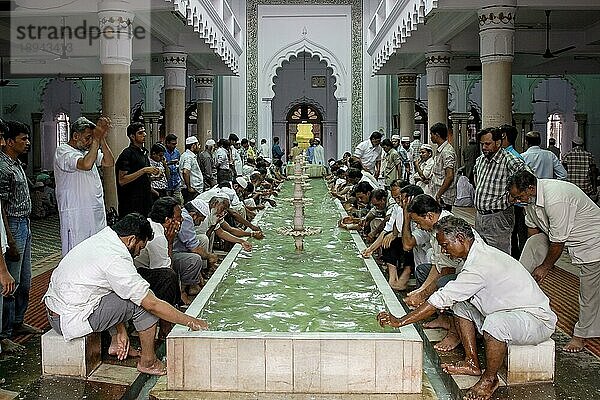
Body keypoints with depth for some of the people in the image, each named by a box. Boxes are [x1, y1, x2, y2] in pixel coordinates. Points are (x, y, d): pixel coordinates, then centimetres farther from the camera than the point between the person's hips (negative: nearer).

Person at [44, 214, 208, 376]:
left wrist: (121, 332, 15)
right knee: (143, 301, -11)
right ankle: (148, 362, 3)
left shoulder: (100, 239, 7)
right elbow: (153, 305, -19)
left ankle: (116, 343, 23)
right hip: (70, 321, -10)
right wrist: (190, 321, -9)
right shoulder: (116, 260, -21)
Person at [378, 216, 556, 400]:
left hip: (537, 319, -10)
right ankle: (472, 363, 10)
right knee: (460, 305, 11)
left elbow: (442, 299, -27)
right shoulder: (481, 252, 3)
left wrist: (399, 322, -23)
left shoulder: (480, 264, -27)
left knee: (495, 322, -38)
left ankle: (490, 379, -13)